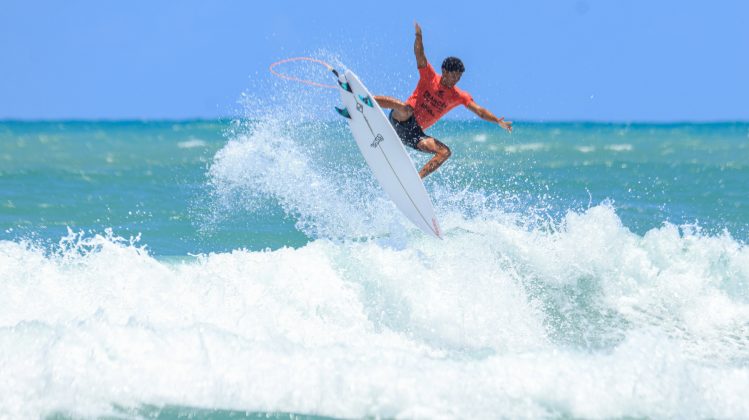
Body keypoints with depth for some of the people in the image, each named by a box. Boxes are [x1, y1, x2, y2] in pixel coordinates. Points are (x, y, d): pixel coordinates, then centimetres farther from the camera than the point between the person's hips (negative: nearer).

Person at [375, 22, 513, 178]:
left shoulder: (458, 96, 6)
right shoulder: (429, 76, -2)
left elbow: (479, 111, -2)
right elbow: (419, 55, -15)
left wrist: (499, 121, -17)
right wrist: (418, 36, -34)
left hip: (416, 133, 4)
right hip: (401, 119, -4)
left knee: (445, 152, -15)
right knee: (404, 109, -40)